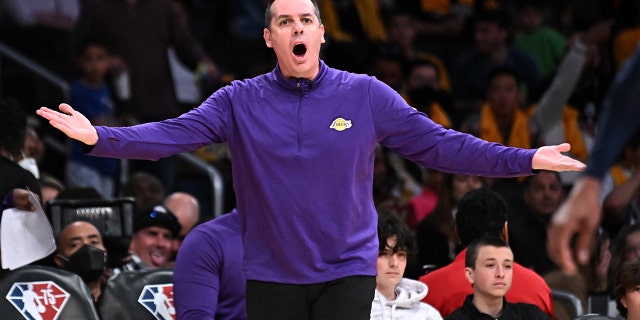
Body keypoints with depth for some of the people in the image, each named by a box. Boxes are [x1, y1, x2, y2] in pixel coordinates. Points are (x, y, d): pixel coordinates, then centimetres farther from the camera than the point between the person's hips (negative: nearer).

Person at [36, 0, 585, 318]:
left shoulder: (367, 96, 0)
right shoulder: (241, 102, 0)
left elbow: (438, 144, -1)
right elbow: (172, 134, -9)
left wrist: (525, 160, -10)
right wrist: (99, 137, -25)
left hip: (348, 271, -1)